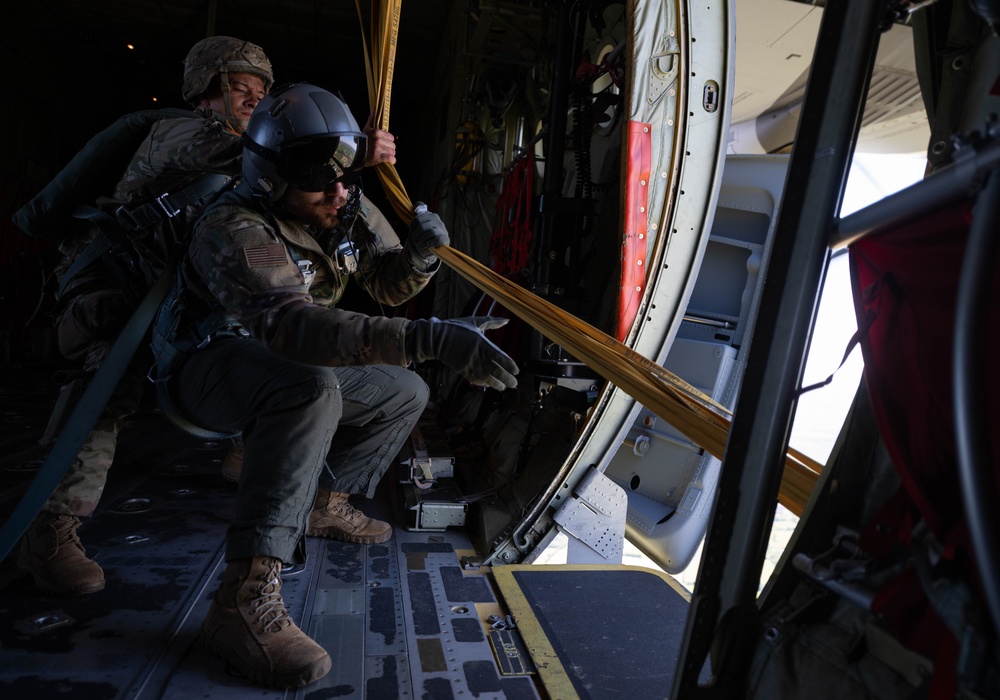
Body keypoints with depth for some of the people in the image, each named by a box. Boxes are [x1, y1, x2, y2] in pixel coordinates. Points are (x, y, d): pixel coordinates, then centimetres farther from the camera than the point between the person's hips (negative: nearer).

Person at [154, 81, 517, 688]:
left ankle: (326, 502, 21)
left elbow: (388, 285, 1)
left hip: (289, 363, 8)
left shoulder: (349, 208, -6)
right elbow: (292, 325, -47)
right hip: (209, 361, -7)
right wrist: (432, 339, -56)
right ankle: (245, 598, -37)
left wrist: (419, 255, -24)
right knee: (311, 390, -39)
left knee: (406, 393, 7)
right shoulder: (236, 230, -30)